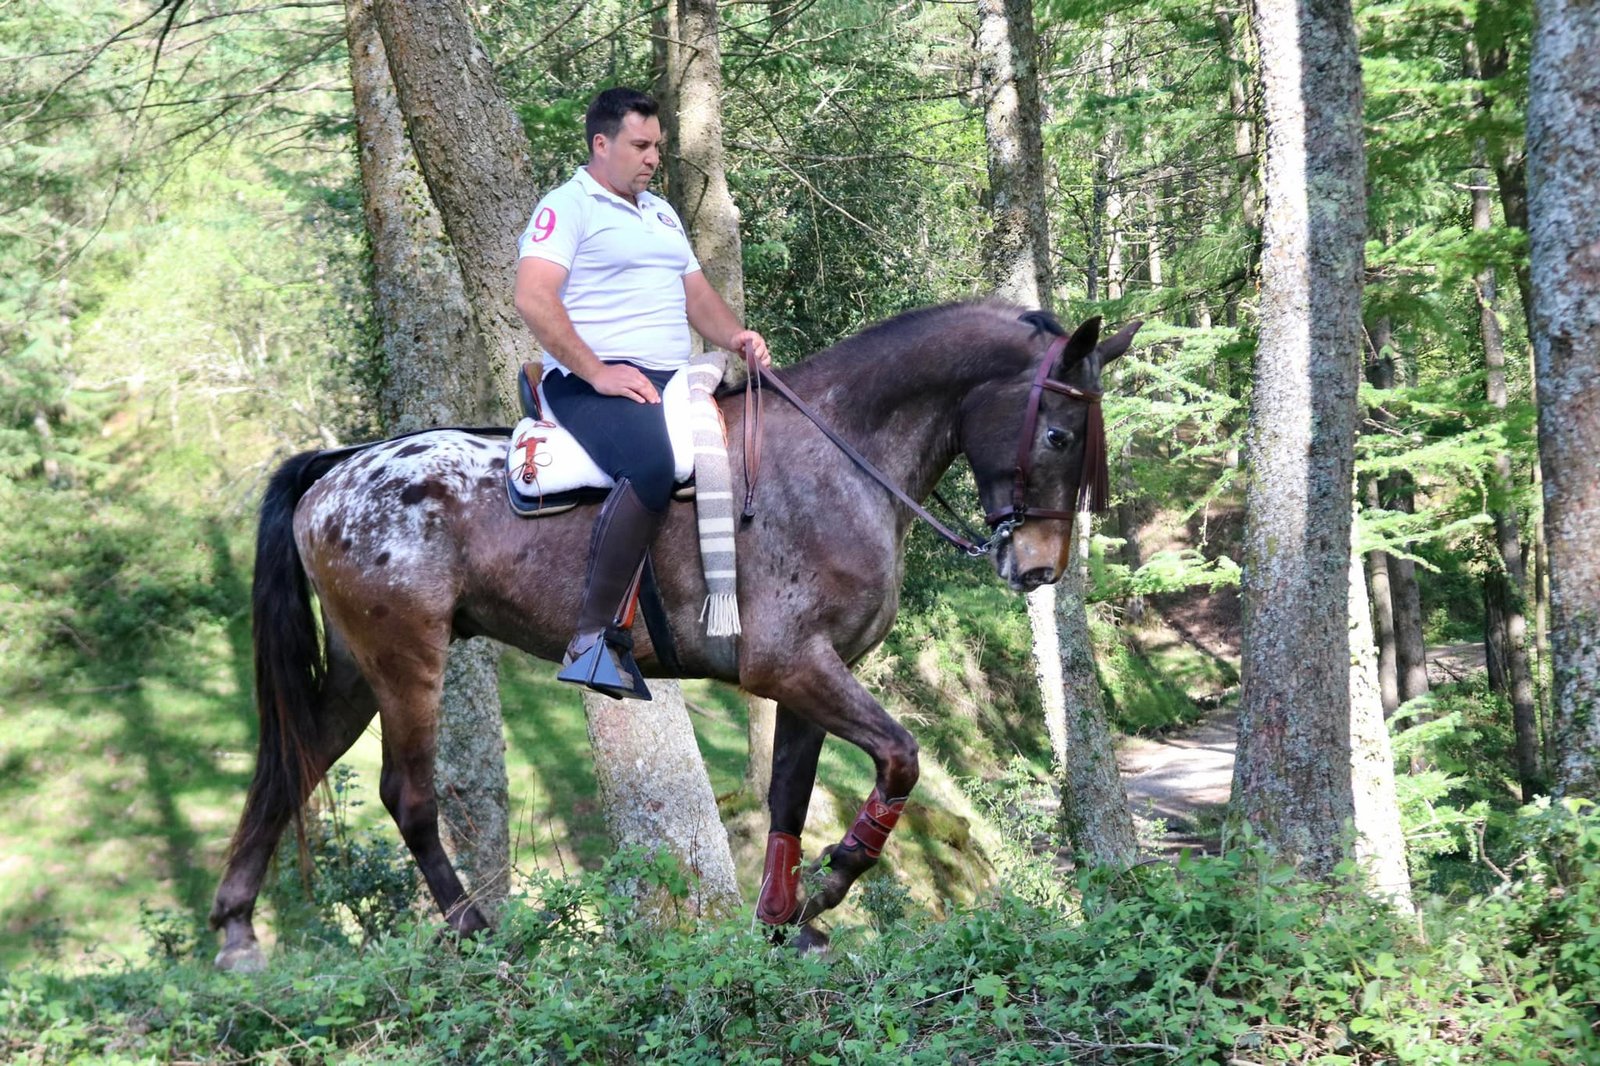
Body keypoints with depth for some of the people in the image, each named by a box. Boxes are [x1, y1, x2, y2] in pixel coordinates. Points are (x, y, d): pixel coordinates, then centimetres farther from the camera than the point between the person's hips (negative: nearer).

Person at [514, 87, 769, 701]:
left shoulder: (662, 213, 26)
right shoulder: (567, 207, 0)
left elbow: (697, 294, 28)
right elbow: (533, 299, -13)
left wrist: (733, 337, 6)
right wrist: (597, 373, -20)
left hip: (673, 378, 8)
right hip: (593, 383, -8)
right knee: (652, 466, -37)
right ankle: (595, 637, -33)